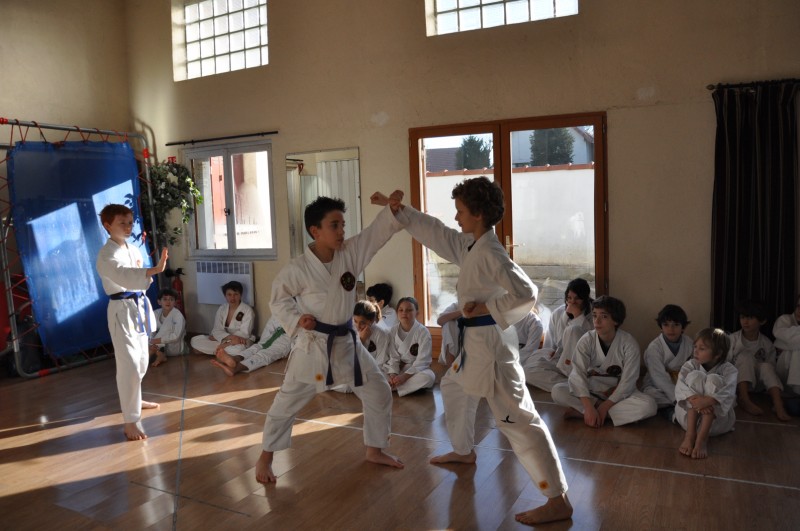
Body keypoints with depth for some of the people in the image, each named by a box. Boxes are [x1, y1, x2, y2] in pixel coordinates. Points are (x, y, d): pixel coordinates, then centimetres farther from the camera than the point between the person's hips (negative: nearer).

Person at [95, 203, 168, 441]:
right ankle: (130, 420, -6)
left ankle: (133, 399, 40)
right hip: (122, 311, -8)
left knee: (141, 360, 19)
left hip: (139, 307, 8)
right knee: (129, 365, -12)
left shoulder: (133, 250, 10)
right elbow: (125, 276, -37)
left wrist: (144, 308, 12)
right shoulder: (107, 255, -17)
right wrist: (156, 269, -52)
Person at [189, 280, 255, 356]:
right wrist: (230, 337, -27)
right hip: (225, 340, 5)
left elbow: (244, 334, -16)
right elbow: (217, 330, -6)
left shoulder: (247, 310, -11)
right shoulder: (221, 308, 2)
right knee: (195, 340, -11)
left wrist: (223, 337, -16)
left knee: (238, 349, -42)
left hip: (241, 342, -5)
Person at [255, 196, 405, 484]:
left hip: (346, 341, 5)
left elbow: (380, 228, -12)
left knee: (379, 393, 10)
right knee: (287, 402, 7)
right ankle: (265, 458, 30)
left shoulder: (351, 251, -6)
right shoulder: (298, 268, -16)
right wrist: (296, 320, -17)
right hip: (313, 344, -4)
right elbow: (278, 298, -2)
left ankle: (374, 450, 31)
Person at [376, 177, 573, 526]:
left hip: (491, 341, -10)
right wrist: (397, 208, 15)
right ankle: (464, 451, 50)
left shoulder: (491, 253, -21)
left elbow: (526, 294, -28)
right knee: (453, 386, 30)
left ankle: (558, 501, -2)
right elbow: (434, 231, 16)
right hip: (475, 339, 10)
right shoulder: (469, 245, 7)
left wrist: (486, 308, -21)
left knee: (517, 419, -9)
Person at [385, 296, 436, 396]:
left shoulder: (423, 332, -16)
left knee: (429, 377, -36)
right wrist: (393, 374, -22)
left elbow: (422, 360, -19)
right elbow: (393, 357, -4)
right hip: (398, 368, 3)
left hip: (417, 369, -3)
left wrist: (405, 376, -28)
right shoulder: (393, 331, -4)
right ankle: (412, 386, -20)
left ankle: (393, 387, -24)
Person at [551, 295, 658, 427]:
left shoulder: (629, 344, -16)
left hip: (619, 393, 0)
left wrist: (605, 407, -25)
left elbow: (628, 382, -17)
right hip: (591, 389, 0)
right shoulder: (586, 340, -14)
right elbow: (578, 374, -22)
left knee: (649, 405, -31)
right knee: (557, 391, -24)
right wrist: (589, 407, -35)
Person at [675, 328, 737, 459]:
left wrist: (708, 400, -46)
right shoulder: (690, 365, -3)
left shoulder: (728, 370, -7)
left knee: (714, 380, -25)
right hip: (689, 417, 1)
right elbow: (680, 386, -21)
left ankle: (702, 438, -31)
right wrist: (694, 399, -41)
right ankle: (690, 434, -27)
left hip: (716, 420, -1)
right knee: (695, 376, -23)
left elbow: (728, 393, -27)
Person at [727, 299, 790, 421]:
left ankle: (778, 405, -39)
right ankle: (744, 399, -37)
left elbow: (772, 368, 1)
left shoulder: (766, 343, -2)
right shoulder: (733, 339, -8)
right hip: (738, 382, -2)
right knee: (746, 356, -26)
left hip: (757, 384, 2)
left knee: (766, 366, -27)